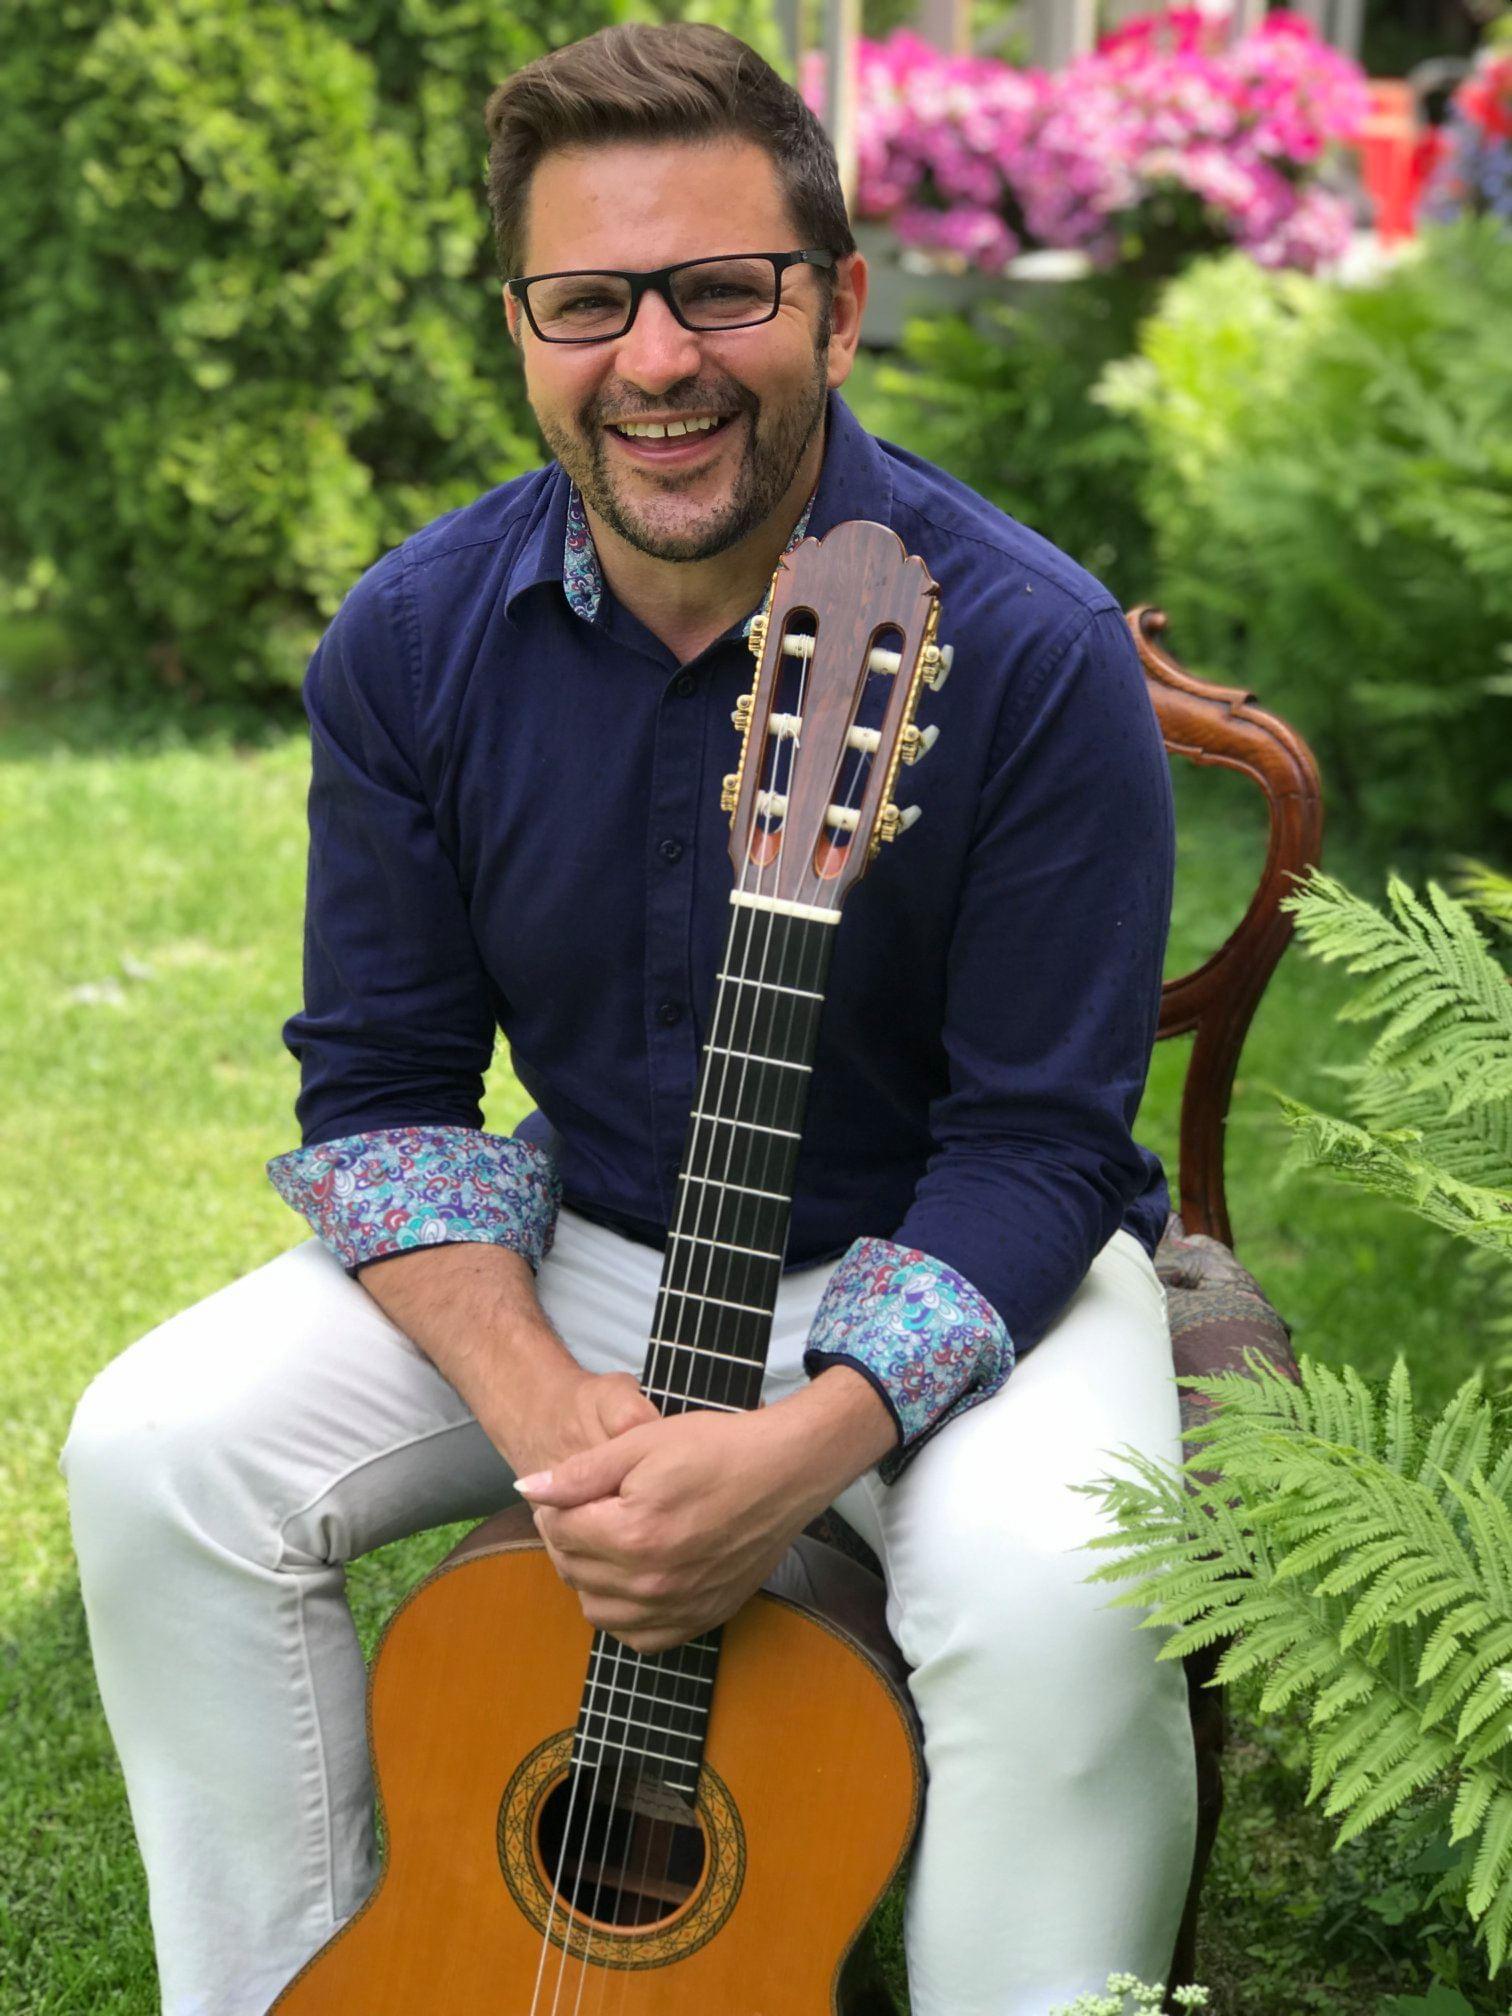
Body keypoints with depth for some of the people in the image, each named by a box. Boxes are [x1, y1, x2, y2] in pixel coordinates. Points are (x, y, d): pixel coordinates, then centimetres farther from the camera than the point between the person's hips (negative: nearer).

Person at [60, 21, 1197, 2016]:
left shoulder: (1030, 651, -21)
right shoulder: (415, 640, -8)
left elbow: (1038, 1151, -18)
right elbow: (384, 1081, -2)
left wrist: (799, 1447, -33)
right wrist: (534, 1395, -20)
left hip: (950, 1266, -4)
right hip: (576, 1249, 4)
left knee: (1047, 1590, -34)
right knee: (164, 1451, -13)